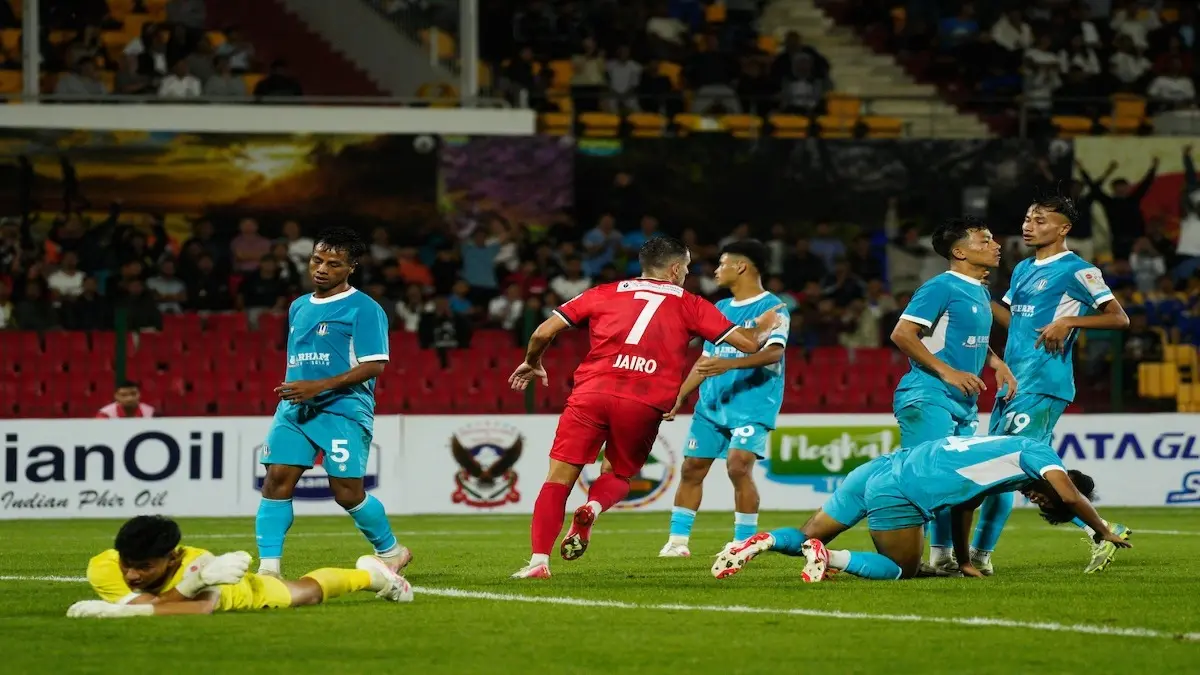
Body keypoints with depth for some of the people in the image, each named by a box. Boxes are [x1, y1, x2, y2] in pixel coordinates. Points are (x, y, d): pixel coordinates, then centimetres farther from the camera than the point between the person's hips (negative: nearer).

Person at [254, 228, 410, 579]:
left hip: (343, 410, -6)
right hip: (294, 409, 6)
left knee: (347, 492, -4)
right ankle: (268, 567, -11)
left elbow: (374, 365, -13)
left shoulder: (364, 309, -5)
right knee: (277, 480, -10)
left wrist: (319, 386, -20)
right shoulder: (298, 307, 18)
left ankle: (391, 553, 20)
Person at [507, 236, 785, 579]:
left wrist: (532, 364, 35)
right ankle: (594, 508, -11)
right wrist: (762, 328, 37)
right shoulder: (689, 305, 15)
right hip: (646, 405, 0)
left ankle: (539, 560, -11)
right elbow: (748, 343, 14)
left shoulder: (604, 294, 17)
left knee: (559, 477, 4)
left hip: (592, 393, 0)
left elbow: (543, 333, 14)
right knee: (619, 475, 23)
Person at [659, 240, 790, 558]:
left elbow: (773, 352, -24)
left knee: (738, 465, -21)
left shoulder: (771, 308, -8)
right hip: (712, 404, 7)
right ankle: (677, 540, 13)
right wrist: (679, 396, 16)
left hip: (753, 403, -7)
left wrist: (729, 364, -37)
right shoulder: (720, 309, 16)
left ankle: (744, 543, -10)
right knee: (692, 467, 5)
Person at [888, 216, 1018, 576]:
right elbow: (902, 334, -17)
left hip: (964, 403, 9)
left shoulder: (981, 293, 16)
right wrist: (947, 372, -19)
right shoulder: (941, 288, -11)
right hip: (928, 398, -9)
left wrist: (997, 364, 11)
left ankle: (942, 554, 17)